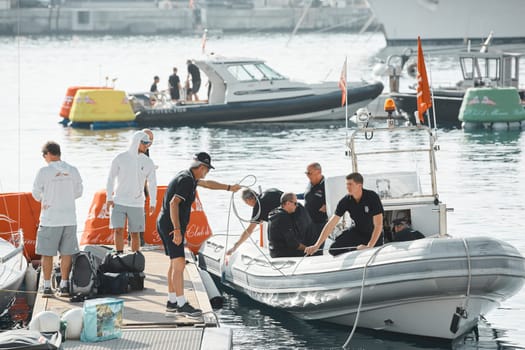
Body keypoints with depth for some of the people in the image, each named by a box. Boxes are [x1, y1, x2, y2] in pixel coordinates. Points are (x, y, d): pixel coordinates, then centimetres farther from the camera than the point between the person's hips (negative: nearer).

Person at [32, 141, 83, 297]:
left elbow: (36, 193, 0)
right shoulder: (73, 171, 1)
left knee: (47, 254, 6)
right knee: (66, 253, 10)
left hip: (50, 219, -3)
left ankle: (47, 287, 7)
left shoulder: (44, 171, -11)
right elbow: (78, 192, 11)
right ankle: (64, 286, 13)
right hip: (70, 219, 4)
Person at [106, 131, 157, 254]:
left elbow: (152, 183, 7)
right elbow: (111, 178, 1)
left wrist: (153, 203, 0)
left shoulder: (148, 162, 3)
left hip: (137, 204, 2)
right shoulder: (120, 158, -3)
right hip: (119, 202, -2)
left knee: (135, 234, 3)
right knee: (118, 230, -12)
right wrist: (109, 198, -6)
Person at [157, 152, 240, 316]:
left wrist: (229, 188, 43)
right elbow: (173, 204, -26)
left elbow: (207, 184, 33)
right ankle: (182, 304, -14)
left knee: (175, 263, 16)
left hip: (165, 225, 11)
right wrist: (177, 230, -29)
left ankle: (172, 302, 20)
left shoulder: (188, 177, 15)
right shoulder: (186, 181, -17)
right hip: (171, 226, -11)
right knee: (179, 264, -12)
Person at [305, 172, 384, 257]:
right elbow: (331, 224, -14)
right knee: (334, 249, -13)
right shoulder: (346, 201, -15)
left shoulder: (372, 197, -26)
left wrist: (369, 246, -37)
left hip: (374, 234, -3)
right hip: (358, 232, 3)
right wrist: (317, 246, -20)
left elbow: (378, 225, -27)